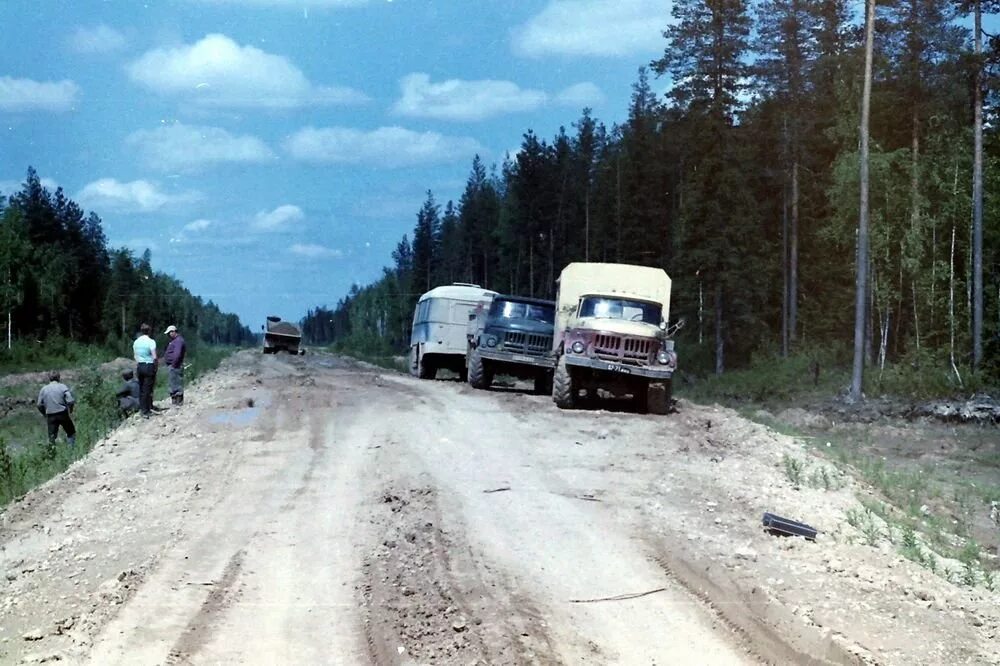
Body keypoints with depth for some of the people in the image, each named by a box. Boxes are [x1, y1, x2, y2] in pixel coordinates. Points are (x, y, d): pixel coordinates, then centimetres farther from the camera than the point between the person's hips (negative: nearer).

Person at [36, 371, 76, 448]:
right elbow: (70, 401, -13)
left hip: (50, 416, 2)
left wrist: (45, 415, 18)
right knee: (71, 433, 16)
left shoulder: (44, 389, 5)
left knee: (51, 436, 8)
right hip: (63, 414, -2)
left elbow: (39, 405, 4)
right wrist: (70, 410, 7)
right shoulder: (63, 387, -4)